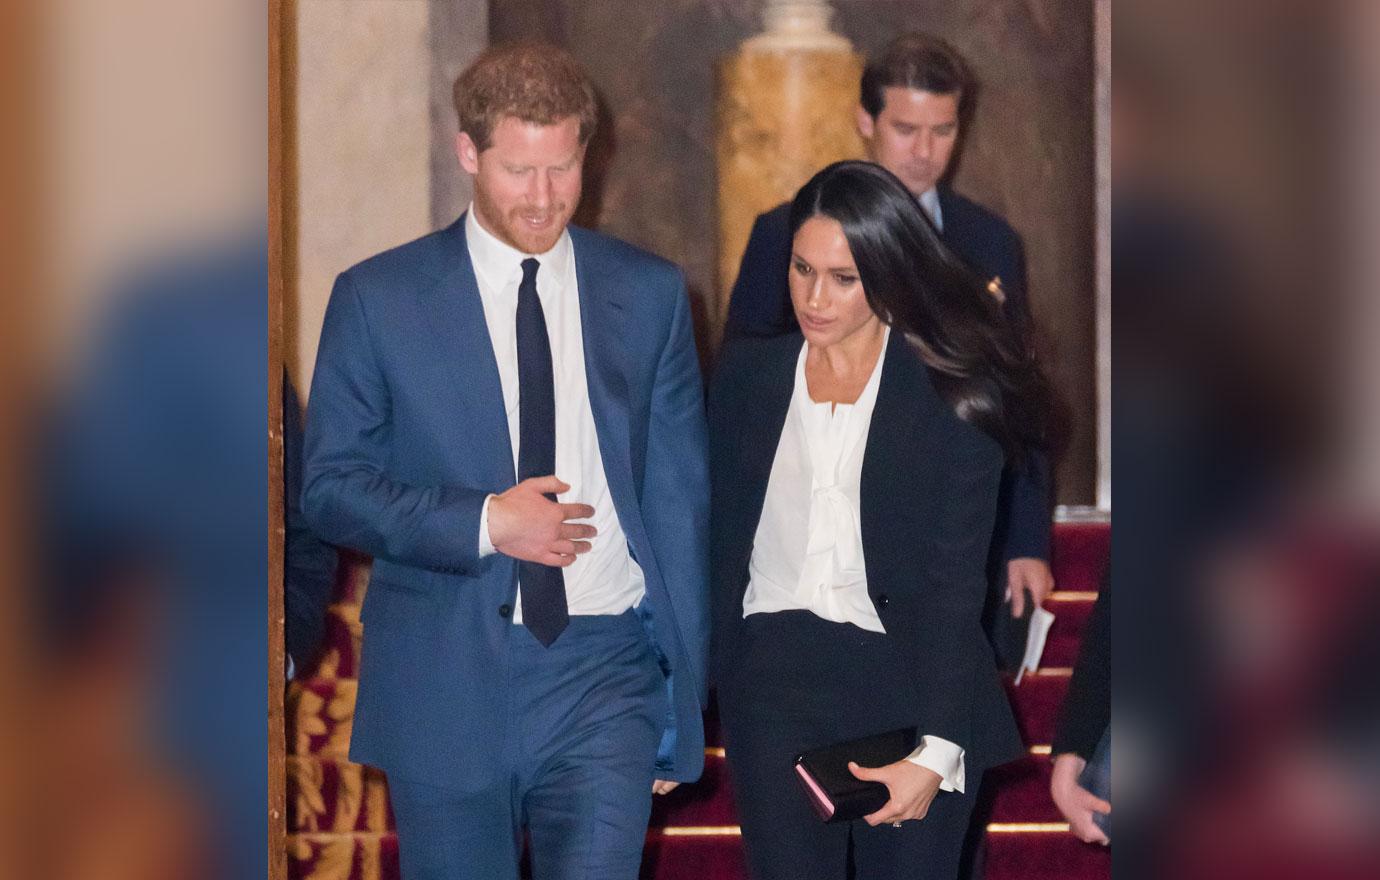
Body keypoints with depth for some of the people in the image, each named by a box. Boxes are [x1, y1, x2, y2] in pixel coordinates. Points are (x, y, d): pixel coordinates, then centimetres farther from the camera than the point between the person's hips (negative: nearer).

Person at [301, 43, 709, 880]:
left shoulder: (649, 294, 7)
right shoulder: (378, 298, 1)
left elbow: (679, 497, 8)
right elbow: (331, 486, 0)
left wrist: (683, 701, 7)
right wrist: (482, 522, -15)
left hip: (604, 679, 0)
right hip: (445, 681, 0)